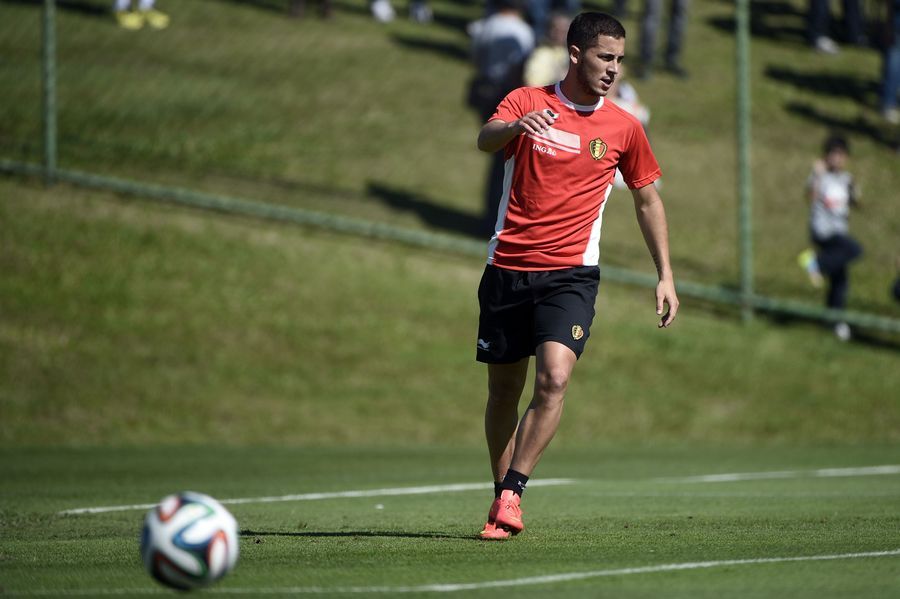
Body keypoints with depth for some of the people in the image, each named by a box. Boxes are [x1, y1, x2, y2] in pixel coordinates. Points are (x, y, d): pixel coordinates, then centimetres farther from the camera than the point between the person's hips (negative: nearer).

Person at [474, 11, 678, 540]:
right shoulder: (526, 102, 1)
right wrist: (516, 126, -44)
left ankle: (511, 494, -17)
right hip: (507, 270, 0)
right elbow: (485, 140, -20)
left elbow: (648, 200, 16)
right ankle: (503, 503, 21)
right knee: (504, 391, 7)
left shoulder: (623, 128, 6)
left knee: (554, 378, -22)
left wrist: (666, 276, 11)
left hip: (572, 273, 0)